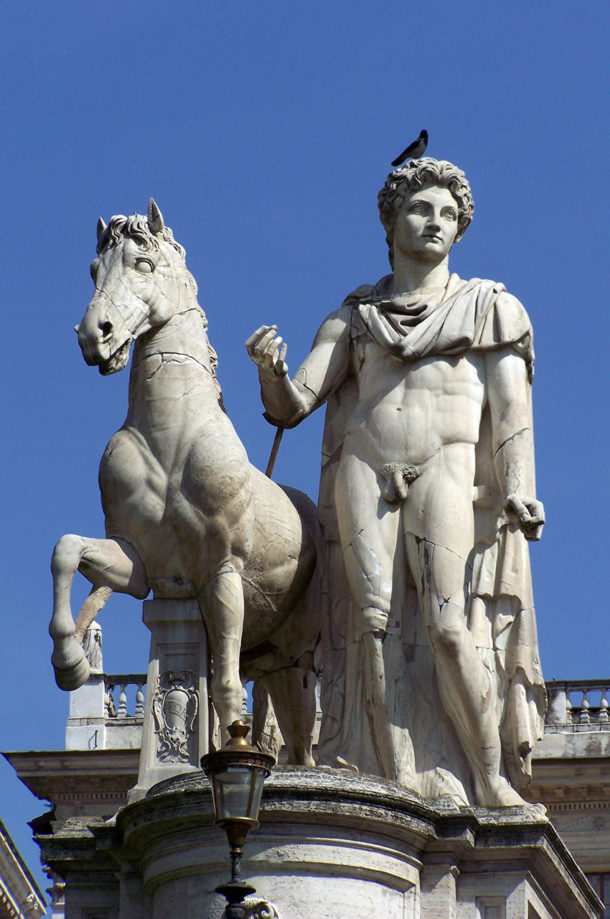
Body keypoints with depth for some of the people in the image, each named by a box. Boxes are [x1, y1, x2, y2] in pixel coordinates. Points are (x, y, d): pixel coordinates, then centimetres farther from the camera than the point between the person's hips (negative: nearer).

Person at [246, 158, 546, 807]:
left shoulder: (489, 308, 17)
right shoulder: (353, 319, 21)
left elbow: (512, 410, 6)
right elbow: (291, 406, 15)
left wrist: (519, 489, -10)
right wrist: (270, 368, -8)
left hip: (449, 467, -2)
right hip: (366, 470, 2)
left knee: (450, 624, -19)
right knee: (378, 623, -13)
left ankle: (493, 780, -15)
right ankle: (403, 788, -18)